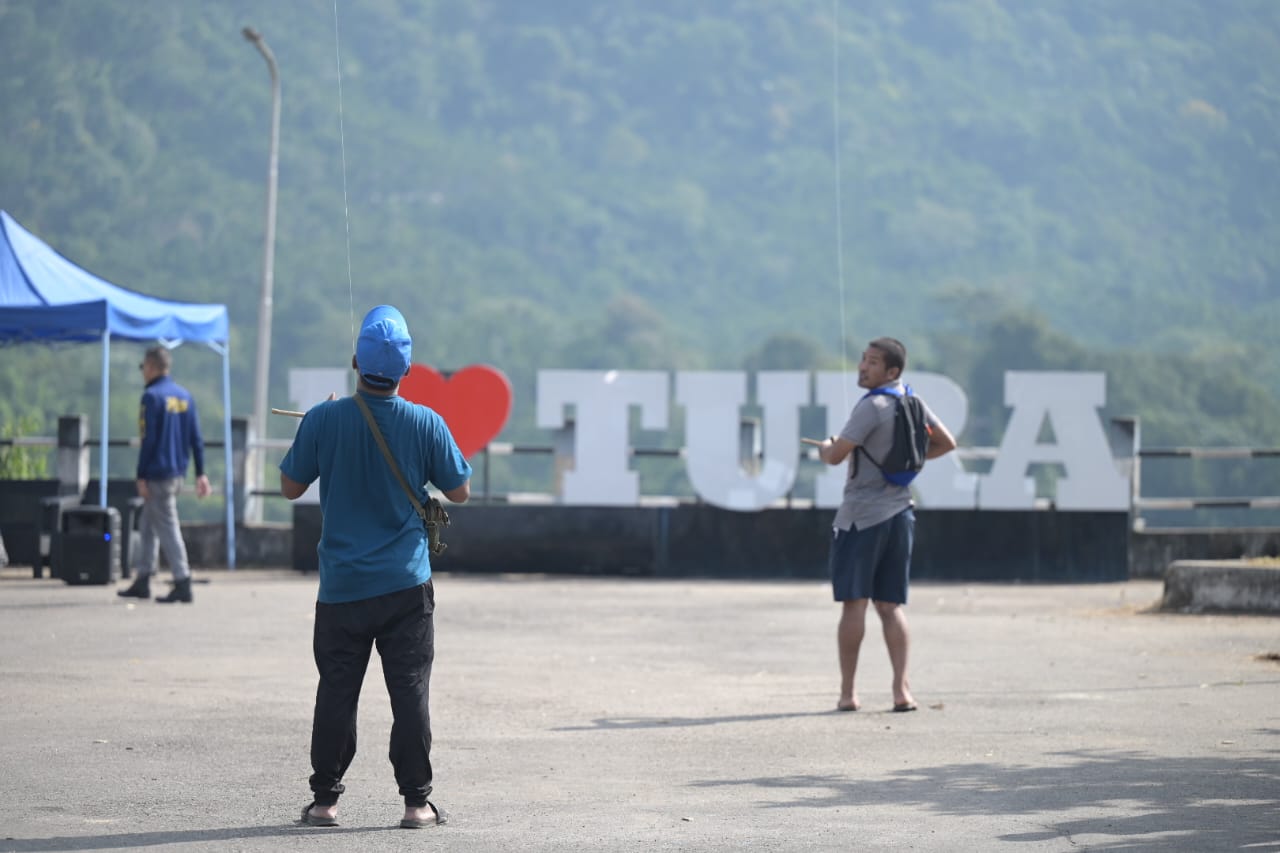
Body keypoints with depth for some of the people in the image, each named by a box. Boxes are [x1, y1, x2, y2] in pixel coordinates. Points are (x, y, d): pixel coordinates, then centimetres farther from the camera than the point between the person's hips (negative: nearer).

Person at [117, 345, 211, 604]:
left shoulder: (152, 397, -11)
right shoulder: (184, 396, 12)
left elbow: (148, 440, -15)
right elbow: (196, 438, 11)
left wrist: (141, 477, -13)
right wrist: (200, 473, 13)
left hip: (158, 475, -8)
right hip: (178, 472, 8)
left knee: (168, 527, -7)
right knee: (148, 525, 17)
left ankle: (182, 584, -10)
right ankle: (142, 581, 21)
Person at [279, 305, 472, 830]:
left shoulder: (323, 420, -9)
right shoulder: (426, 424, -8)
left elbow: (290, 487, 3)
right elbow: (460, 492, 3)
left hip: (341, 587, 1)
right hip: (406, 587, 0)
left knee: (336, 691, 8)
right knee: (409, 690, 4)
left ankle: (325, 800, 11)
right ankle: (416, 801, 4)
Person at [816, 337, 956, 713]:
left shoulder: (871, 407, -16)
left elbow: (836, 455, -18)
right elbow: (946, 443, 20)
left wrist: (825, 447, 4)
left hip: (862, 516, -7)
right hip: (899, 513, 7)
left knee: (854, 603, -2)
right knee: (891, 605, 9)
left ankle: (847, 693, -1)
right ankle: (901, 690, 0)